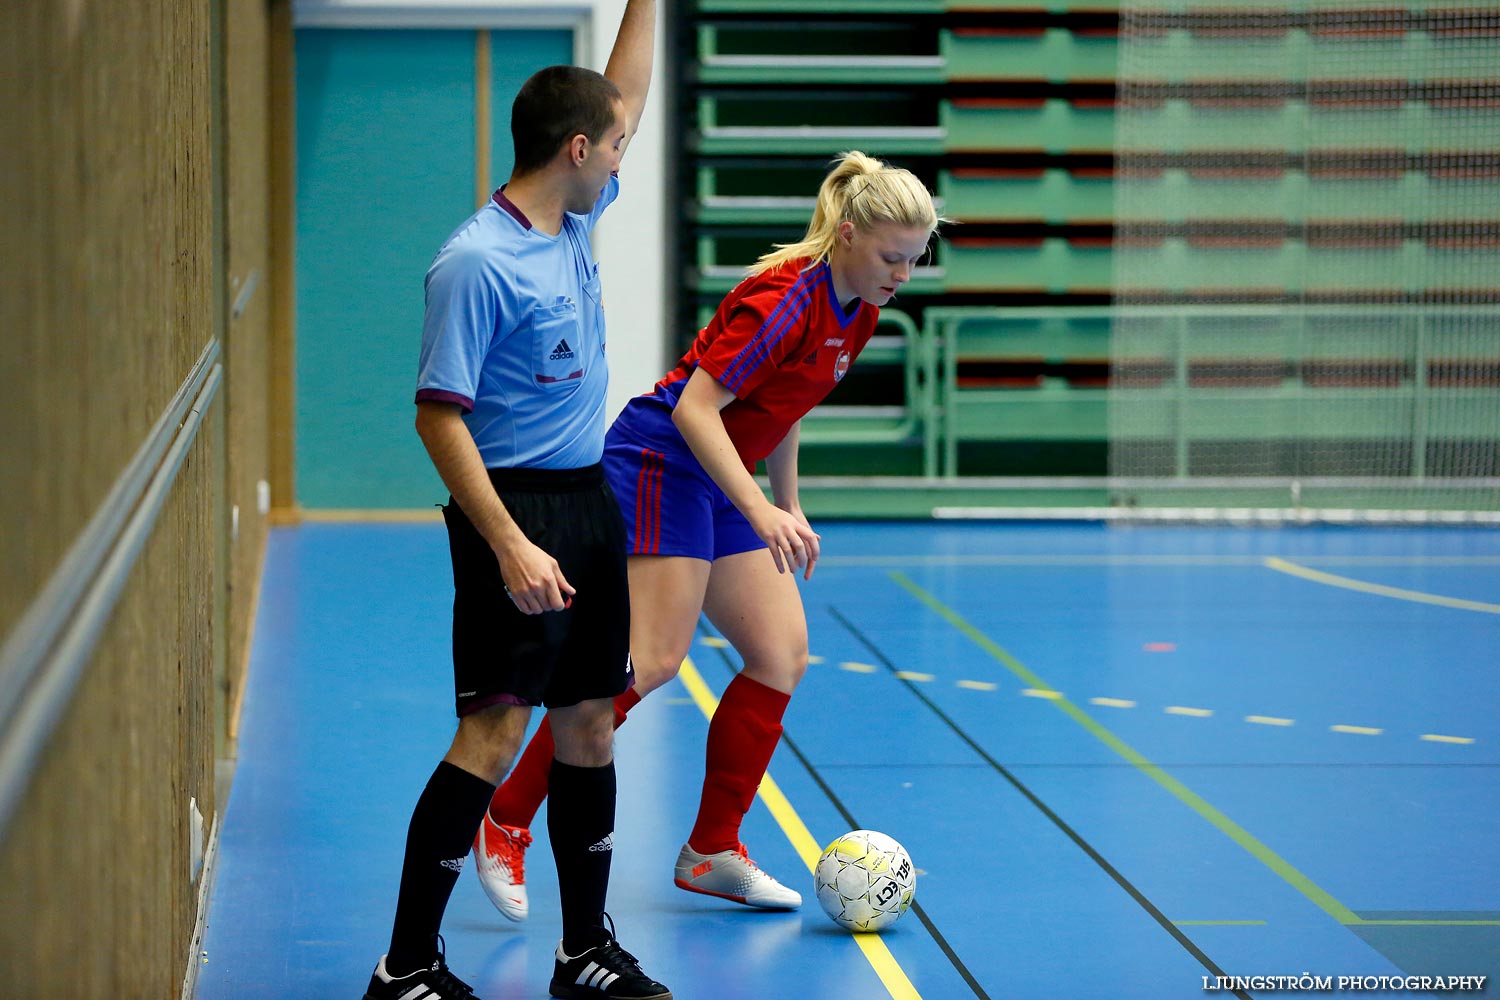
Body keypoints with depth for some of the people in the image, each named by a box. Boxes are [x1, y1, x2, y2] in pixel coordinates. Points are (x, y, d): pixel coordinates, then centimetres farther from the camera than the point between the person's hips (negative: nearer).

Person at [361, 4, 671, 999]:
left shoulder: (574, 224, 9)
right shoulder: (476, 263, -16)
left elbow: (625, 97, 24)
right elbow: (439, 414, -18)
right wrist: (508, 544, -23)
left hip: (589, 505, 9)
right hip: (515, 507, -9)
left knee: (589, 724, 11)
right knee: (494, 731, -11)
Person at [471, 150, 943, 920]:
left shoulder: (856, 313, 6)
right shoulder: (785, 299, -22)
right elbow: (696, 406, -26)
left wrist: (790, 511, 19)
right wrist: (761, 511, -31)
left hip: (720, 480, 9)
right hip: (660, 460, -9)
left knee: (782, 655, 1)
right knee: (652, 660, -18)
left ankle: (711, 853, 9)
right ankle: (505, 821, -8)